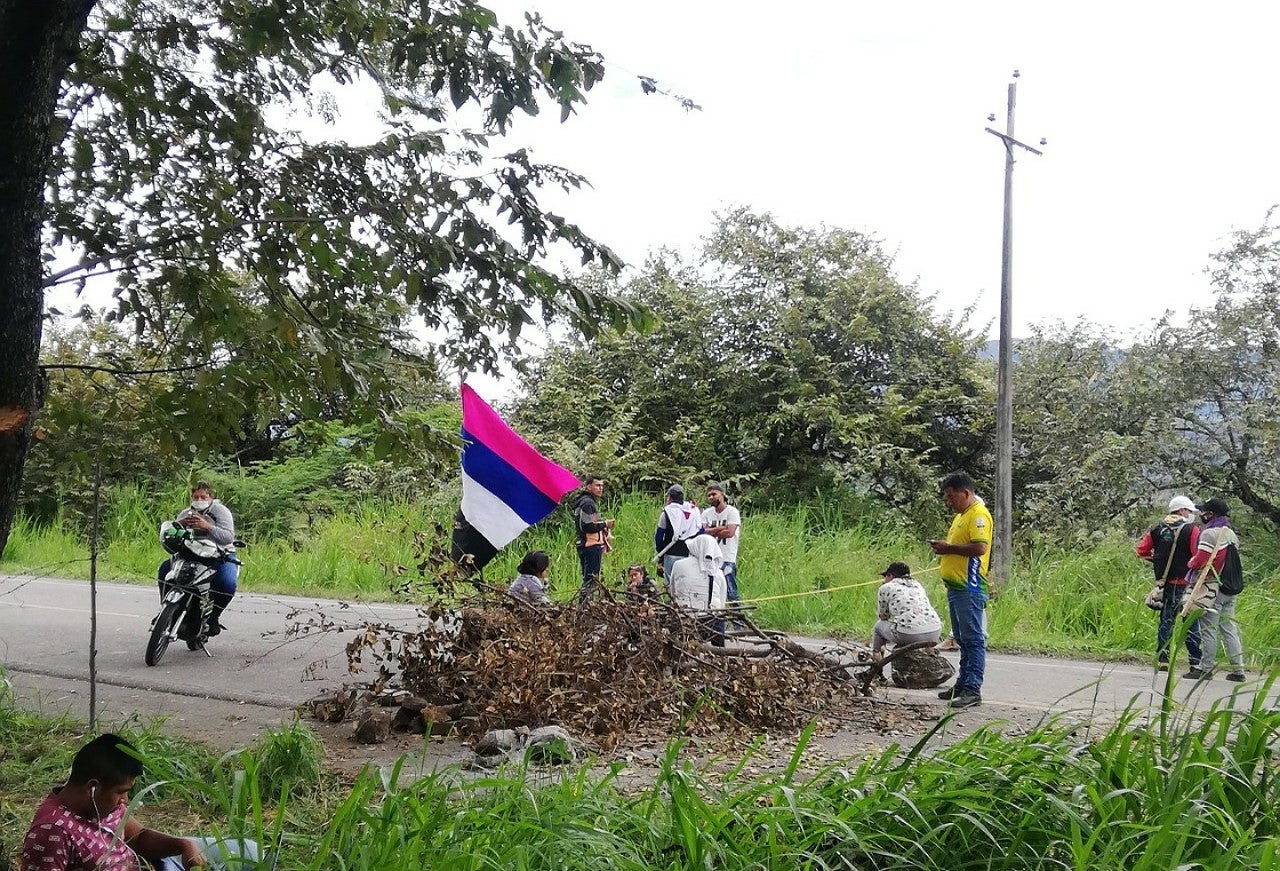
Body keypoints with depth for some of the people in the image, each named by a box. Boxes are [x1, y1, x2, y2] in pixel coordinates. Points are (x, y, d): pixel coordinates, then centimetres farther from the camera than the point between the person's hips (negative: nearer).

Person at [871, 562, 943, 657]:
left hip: (908, 635, -5)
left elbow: (883, 617, 16)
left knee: (879, 625, 25)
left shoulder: (885, 588, 9)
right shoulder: (917, 585, 25)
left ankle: (876, 655, 33)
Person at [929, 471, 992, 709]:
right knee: (963, 639, 16)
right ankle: (963, 684, 23)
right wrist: (944, 548, 10)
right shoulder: (961, 515, 20)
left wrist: (950, 548, -16)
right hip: (956, 587, 11)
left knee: (973, 639, -8)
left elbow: (980, 547, -24)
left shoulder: (978, 515, -12)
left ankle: (973, 690, -8)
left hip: (970, 589, -11)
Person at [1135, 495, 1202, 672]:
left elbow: (1142, 550, 8)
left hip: (1164, 583, 5)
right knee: (1191, 623, 2)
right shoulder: (1191, 530, -9)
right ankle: (1195, 662, 0)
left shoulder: (1158, 529, 7)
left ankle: (1162, 660, 11)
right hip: (1185, 583, -5)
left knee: (1166, 620, 12)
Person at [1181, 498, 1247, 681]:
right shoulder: (1231, 534, 15)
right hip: (1230, 588, 8)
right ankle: (1238, 669, 10)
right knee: (1230, 628, 10)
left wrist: (1190, 564, 2)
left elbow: (1201, 560, -18)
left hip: (1212, 586, -8)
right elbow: (1232, 561, 17)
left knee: (1209, 628, -3)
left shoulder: (1210, 533, -13)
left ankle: (1206, 668, 0)